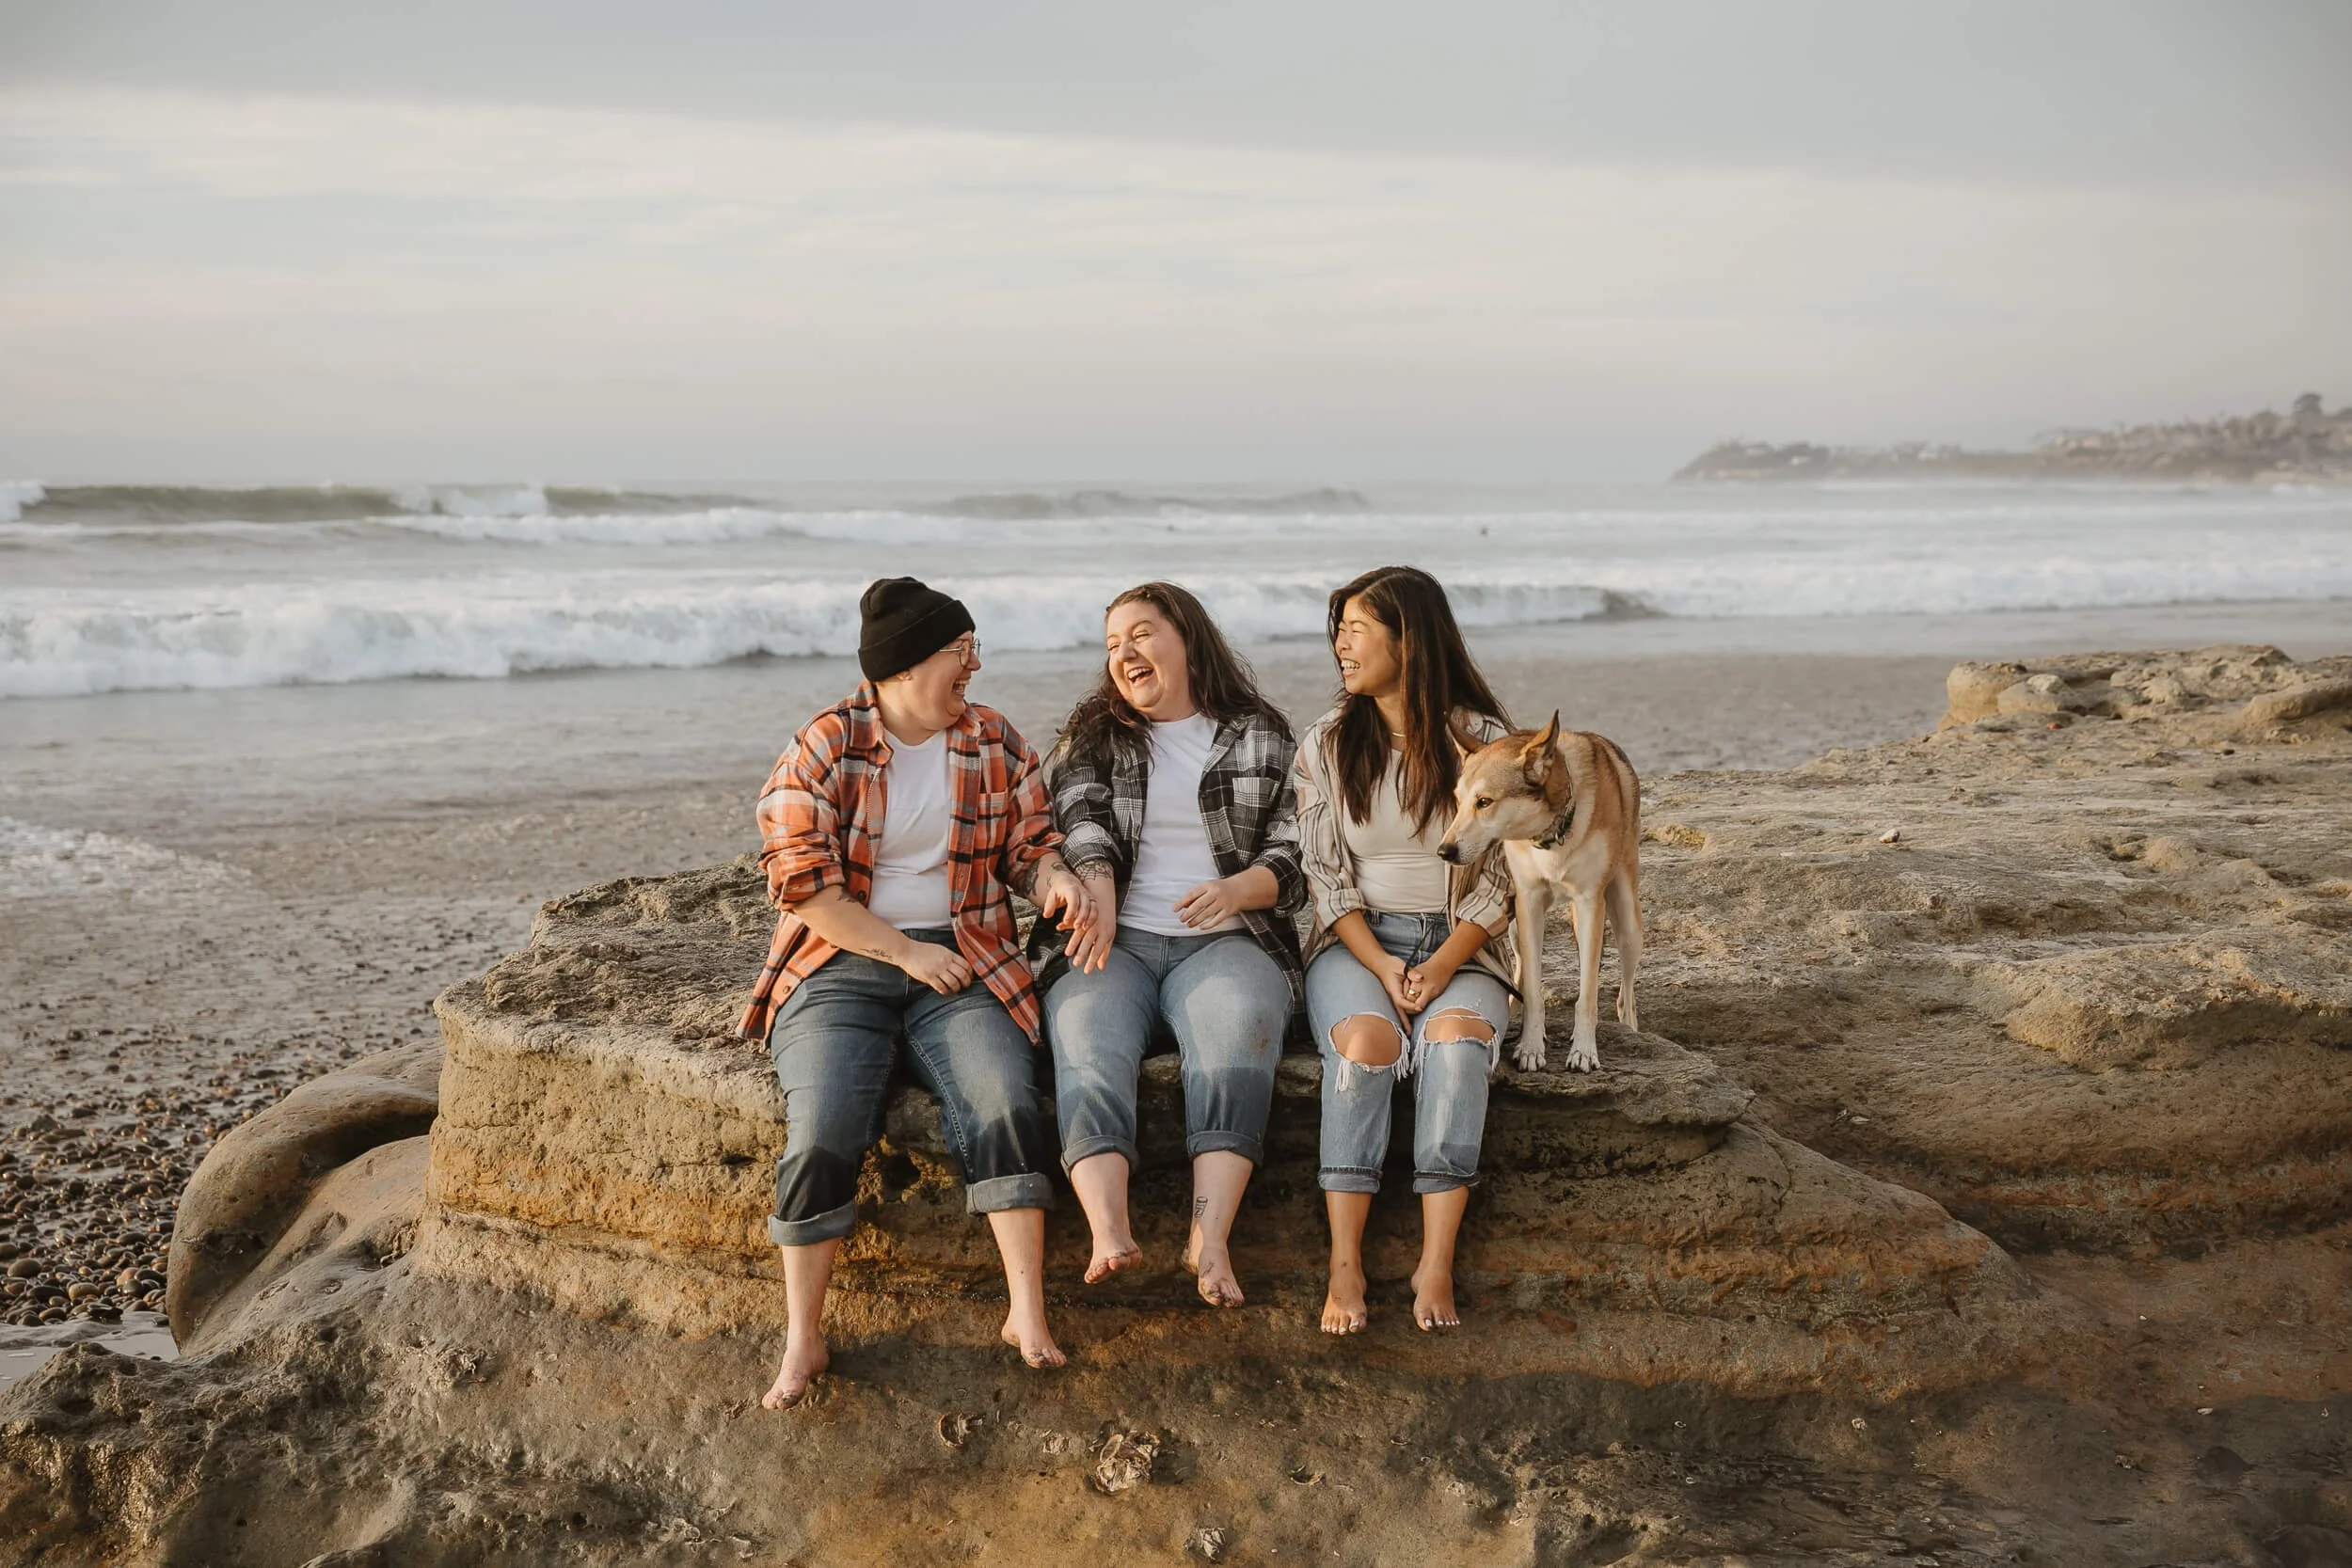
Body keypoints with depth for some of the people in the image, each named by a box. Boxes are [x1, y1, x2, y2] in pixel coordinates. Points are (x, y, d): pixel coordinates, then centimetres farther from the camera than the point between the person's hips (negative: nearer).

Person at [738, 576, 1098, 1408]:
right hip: (843, 961, -2)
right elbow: (800, 880, -9)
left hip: (962, 961, 2)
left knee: (1007, 1106, -24)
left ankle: (1028, 1312, -18)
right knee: (822, 1134, -22)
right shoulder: (822, 747, -3)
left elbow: (1030, 844, 13)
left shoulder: (995, 743, 8)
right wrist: (905, 953, -13)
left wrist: (1054, 878, -12)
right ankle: (802, 1339, -10)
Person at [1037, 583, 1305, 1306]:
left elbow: (1294, 854, 8)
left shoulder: (1262, 736, 15)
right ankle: (1109, 1234, -49)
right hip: (1116, 940, 1)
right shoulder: (1093, 734, 20)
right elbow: (1078, 820, 2)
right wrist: (1097, 887, -20)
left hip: (1224, 941, -1)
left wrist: (1237, 889, -14)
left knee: (1240, 1030, -34)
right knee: (1087, 1039, -31)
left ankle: (1210, 1237, -44)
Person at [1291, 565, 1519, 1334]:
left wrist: (1441, 969, -17)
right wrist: (1379, 966, -15)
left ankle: (1436, 1265, -37)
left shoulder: (1483, 742, 1)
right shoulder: (1326, 743, 5)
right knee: (1366, 1041, -32)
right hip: (1356, 941, 1)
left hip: (1460, 946, 0)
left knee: (1456, 1036, -33)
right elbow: (1327, 877, 1)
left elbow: (1498, 881, -2)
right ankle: (1345, 1265, -35)